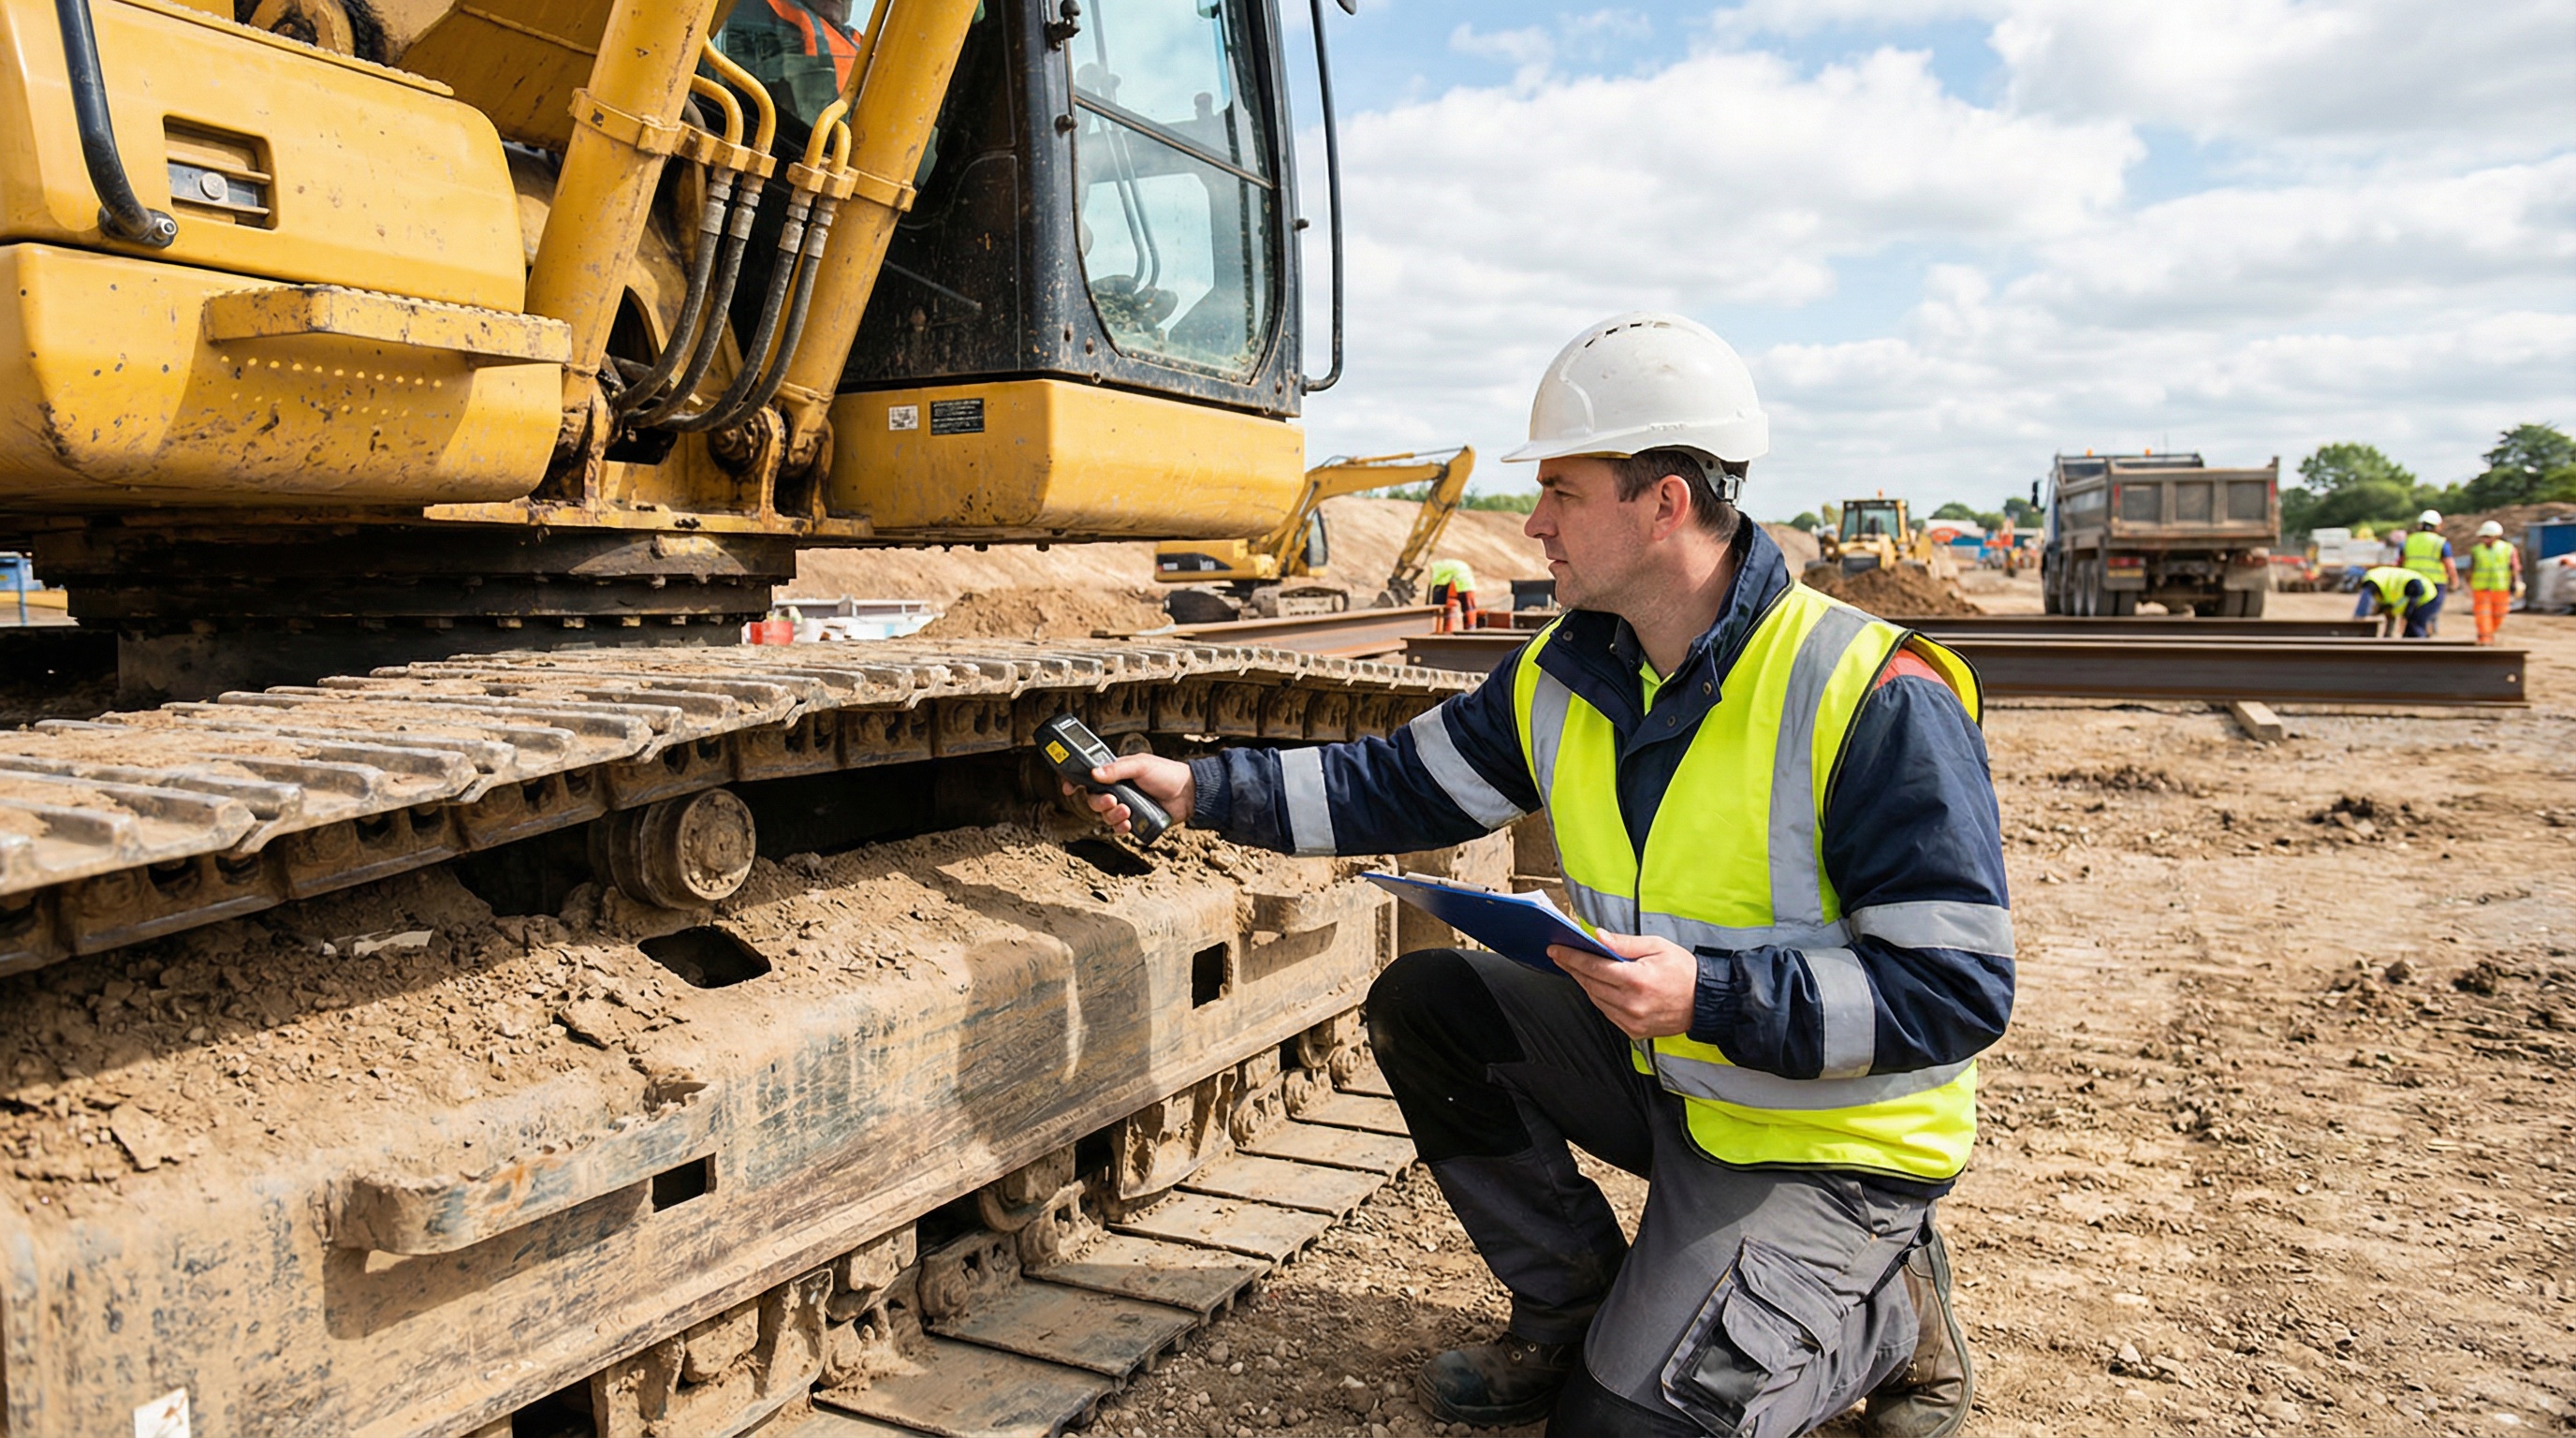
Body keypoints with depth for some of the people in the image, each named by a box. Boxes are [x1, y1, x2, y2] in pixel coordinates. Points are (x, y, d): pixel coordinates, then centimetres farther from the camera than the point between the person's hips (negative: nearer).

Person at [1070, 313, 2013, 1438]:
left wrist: (1708, 995, -34)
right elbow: (1405, 784, 5)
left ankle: (1887, 1310, 12)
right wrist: (1202, 788, -1)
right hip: (1659, 1068, 7)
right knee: (1421, 1004, -2)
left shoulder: (1874, 699, -26)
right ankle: (1575, 1308, 13)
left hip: (1827, 1136, -7)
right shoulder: (1567, 674, -3)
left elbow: (1960, 988, -26)